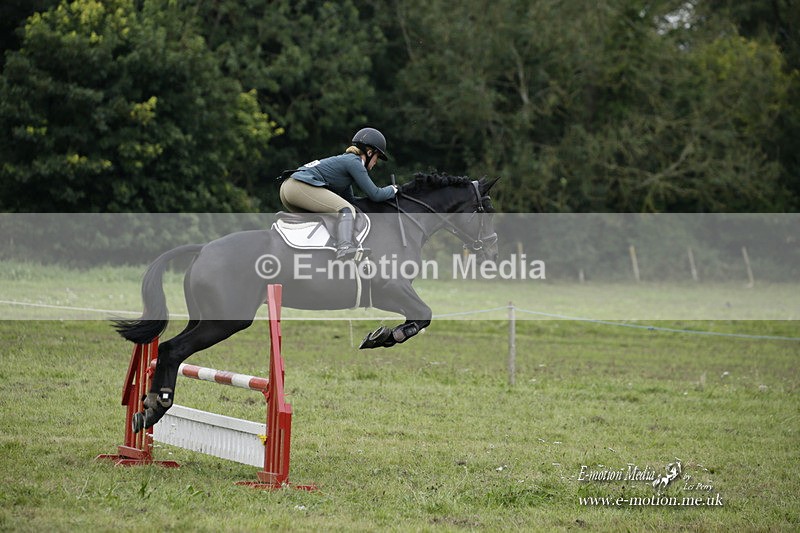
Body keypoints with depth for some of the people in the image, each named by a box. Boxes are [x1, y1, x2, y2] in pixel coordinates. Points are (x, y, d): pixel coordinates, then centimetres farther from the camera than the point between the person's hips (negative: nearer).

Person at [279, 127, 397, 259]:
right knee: (347, 210, -19)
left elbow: (349, 198, 33)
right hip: (301, 187, -11)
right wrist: (393, 189, 13)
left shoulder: (345, 159, 28)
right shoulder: (354, 162, -2)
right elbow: (375, 195, -5)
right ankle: (344, 247, -43)